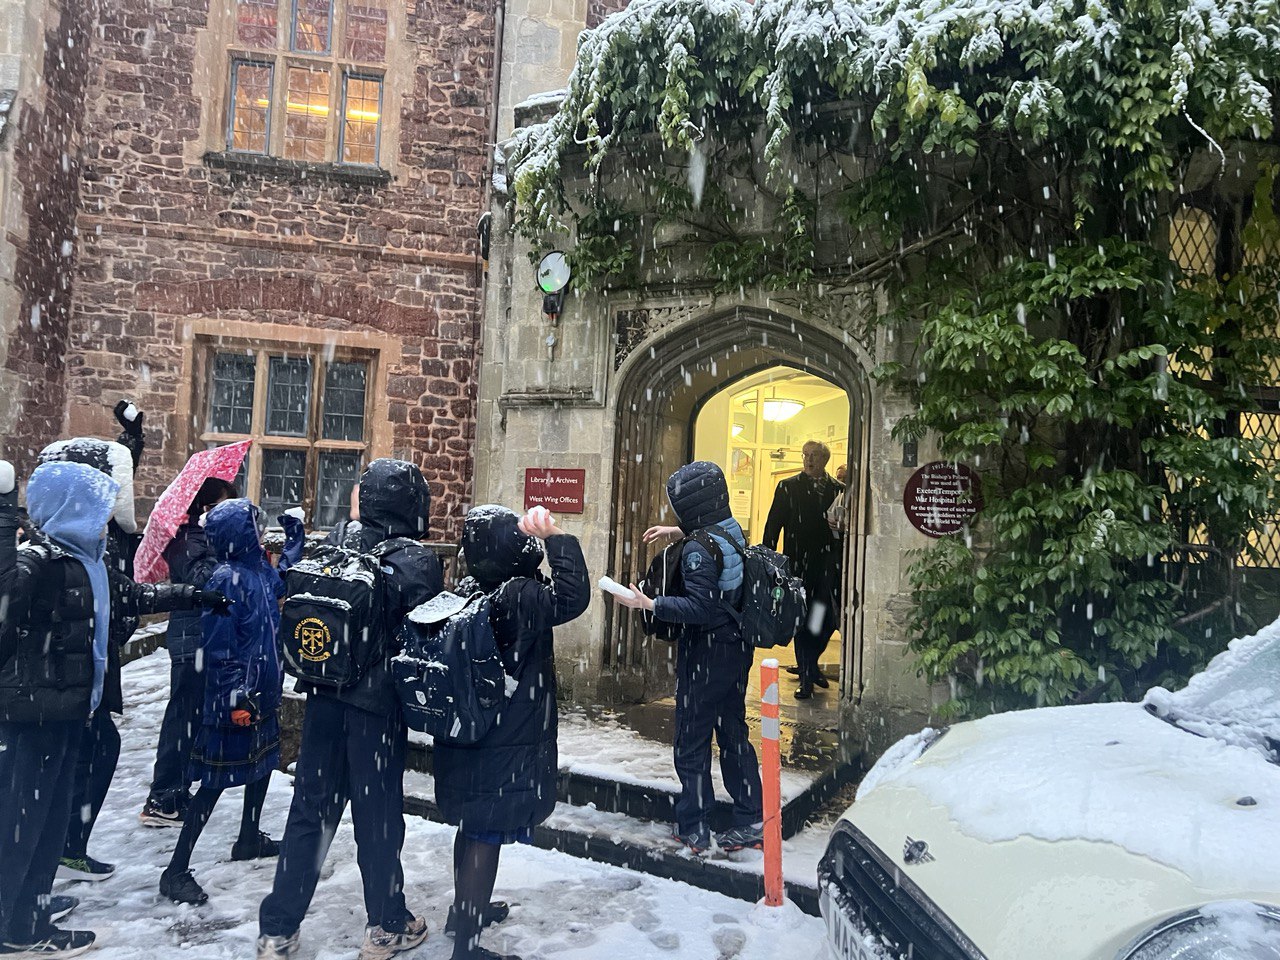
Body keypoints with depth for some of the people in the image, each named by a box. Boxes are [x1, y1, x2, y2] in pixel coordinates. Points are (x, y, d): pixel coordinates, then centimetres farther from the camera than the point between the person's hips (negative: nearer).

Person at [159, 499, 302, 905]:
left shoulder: (259, 569, 3)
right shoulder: (228, 579, -22)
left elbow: (281, 582, 28)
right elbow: (218, 647, -23)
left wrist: (294, 542, 21)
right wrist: (235, 698, -22)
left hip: (262, 692, 9)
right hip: (235, 699, -9)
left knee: (263, 760, 23)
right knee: (217, 780, -1)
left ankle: (250, 839, 42)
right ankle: (176, 871, 11)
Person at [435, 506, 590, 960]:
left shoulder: (467, 592, 1)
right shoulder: (522, 596, -23)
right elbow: (574, 595, -26)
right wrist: (556, 537, -22)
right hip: (508, 741, -8)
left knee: (472, 825, 24)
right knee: (488, 835, 1)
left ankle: (466, 907, 44)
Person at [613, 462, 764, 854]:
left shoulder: (697, 550, -23)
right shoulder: (731, 529, 3)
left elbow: (699, 607, -28)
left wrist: (647, 604, -28)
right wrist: (679, 531, 27)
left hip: (706, 654, -9)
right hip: (737, 647, 9)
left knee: (691, 741, 5)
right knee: (733, 733, 18)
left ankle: (693, 829, 15)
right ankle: (752, 821, 25)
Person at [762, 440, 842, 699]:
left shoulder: (838, 490, 8)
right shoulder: (788, 487, 4)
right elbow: (773, 525, 2)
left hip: (829, 564, 2)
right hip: (799, 564, -1)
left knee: (829, 619, 2)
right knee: (802, 620, 4)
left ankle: (811, 664, 28)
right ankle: (806, 678, 15)